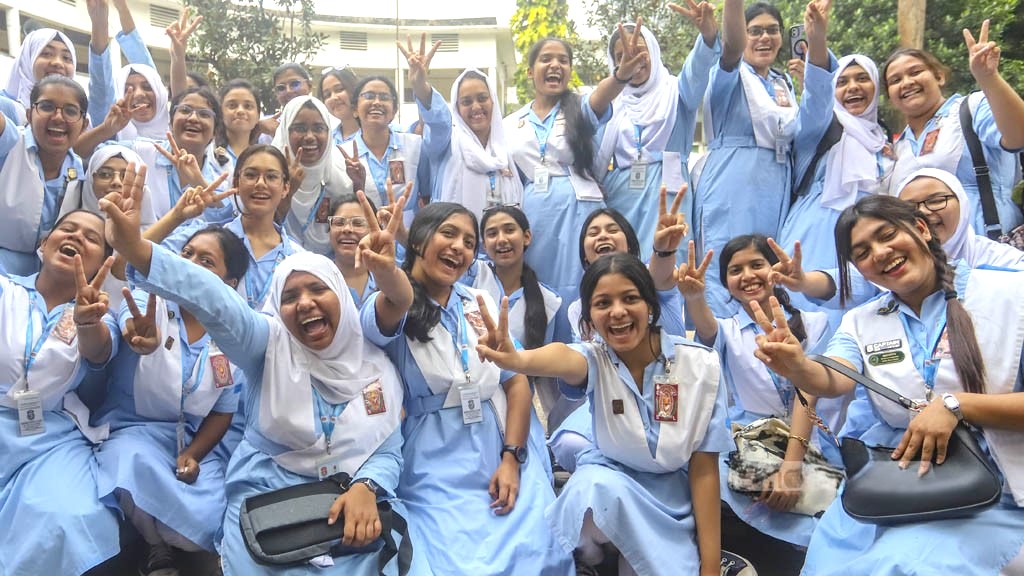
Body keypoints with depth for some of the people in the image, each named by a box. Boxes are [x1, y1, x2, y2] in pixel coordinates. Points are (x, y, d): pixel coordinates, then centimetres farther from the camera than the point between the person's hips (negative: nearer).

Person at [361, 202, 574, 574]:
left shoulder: (481, 302, 9)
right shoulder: (393, 307, -4)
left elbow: (518, 381, 5)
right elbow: (394, 306, -31)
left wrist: (512, 458, -7)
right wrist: (388, 281, -55)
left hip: (503, 450, 4)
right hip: (437, 464, -3)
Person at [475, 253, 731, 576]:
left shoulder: (699, 365, -16)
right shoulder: (596, 360, -16)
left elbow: (704, 467, -12)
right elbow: (563, 359, -42)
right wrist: (517, 360, -67)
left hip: (673, 497, 0)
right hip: (609, 481, 0)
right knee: (598, 486, -34)